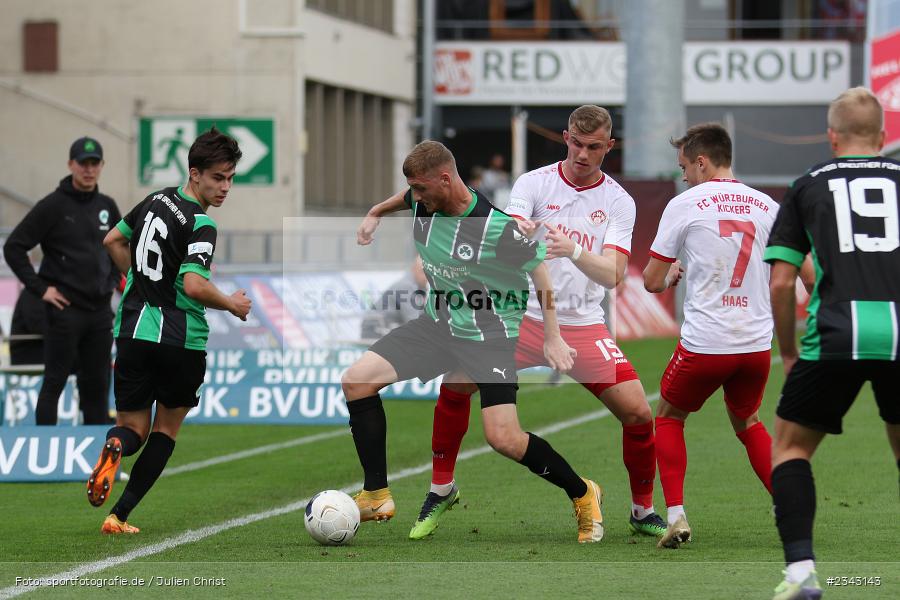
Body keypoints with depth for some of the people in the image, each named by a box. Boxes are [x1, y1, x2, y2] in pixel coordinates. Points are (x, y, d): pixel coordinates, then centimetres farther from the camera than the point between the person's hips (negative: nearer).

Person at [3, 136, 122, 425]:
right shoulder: (53, 206, -8)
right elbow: (13, 247, -10)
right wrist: (40, 288, -12)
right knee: (54, 382, -3)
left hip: (100, 309, 6)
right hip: (65, 308, -6)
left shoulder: (107, 207, 10)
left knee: (97, 384, 9)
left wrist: (112, 280, 11)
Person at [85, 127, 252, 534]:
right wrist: (232, 305, -9)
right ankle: (120, 516, 5)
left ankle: (116, 446, -28)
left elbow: (113, 240, 21)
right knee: (167, 428, 15)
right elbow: (194, 286, -26)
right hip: (182, 340, -5)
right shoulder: (200, 225, -15)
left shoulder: (158, 199, 7)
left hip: (133, 330, 5)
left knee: (133, 428, 11)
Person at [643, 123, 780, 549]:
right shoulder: (766, 207, 7)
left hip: (704, 343, -4)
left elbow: (652, 282, 1)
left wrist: (671, 274, 22)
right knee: (747, 423, 27)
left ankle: (675, 514, 4)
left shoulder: (685, 205, -3)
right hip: (758, 343, 4)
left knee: (669, 417, 20)